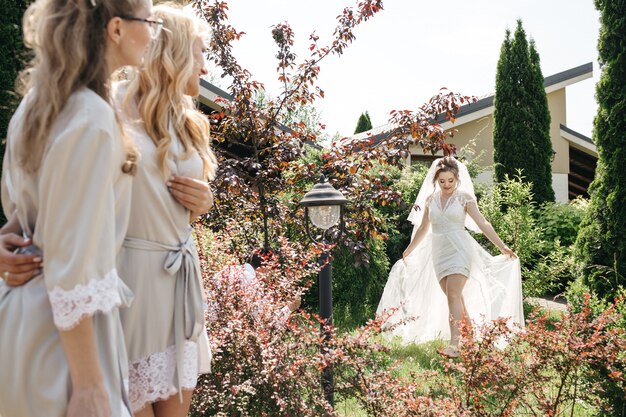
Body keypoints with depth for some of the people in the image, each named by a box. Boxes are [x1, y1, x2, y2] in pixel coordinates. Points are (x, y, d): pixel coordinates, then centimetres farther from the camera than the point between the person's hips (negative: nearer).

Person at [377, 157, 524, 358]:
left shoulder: (464, 198, -2)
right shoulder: (430, 199, 9)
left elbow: (483, 224, -4)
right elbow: (423, 228, 21)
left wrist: (502, 246, -9)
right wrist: (409, 250, 29)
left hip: (459, 249, -5)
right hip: (438, 252, 5)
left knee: (453, 295, -16)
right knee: (454, 297, 5)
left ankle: (454, 344, -19)